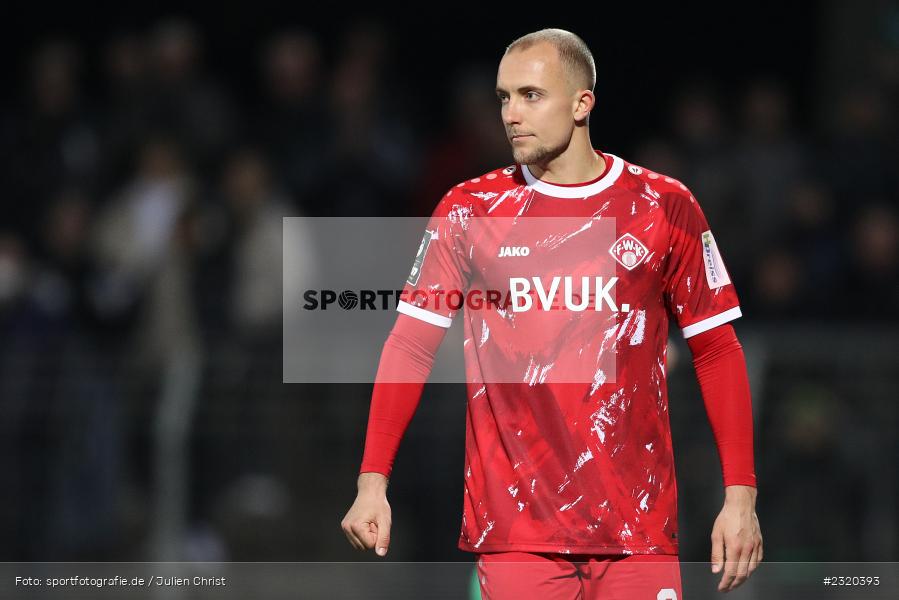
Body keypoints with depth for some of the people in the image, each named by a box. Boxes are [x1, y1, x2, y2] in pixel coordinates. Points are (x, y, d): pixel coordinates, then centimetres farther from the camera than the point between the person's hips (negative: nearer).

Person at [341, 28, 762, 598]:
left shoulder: (665, 207, 4)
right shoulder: (469, 209, 5)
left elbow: (716, 350, 7)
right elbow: (411, 346, 4)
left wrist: (741, 493, -1)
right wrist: (373, 481, -7)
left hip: (640, 527, 0)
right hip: (513, 525, 0)